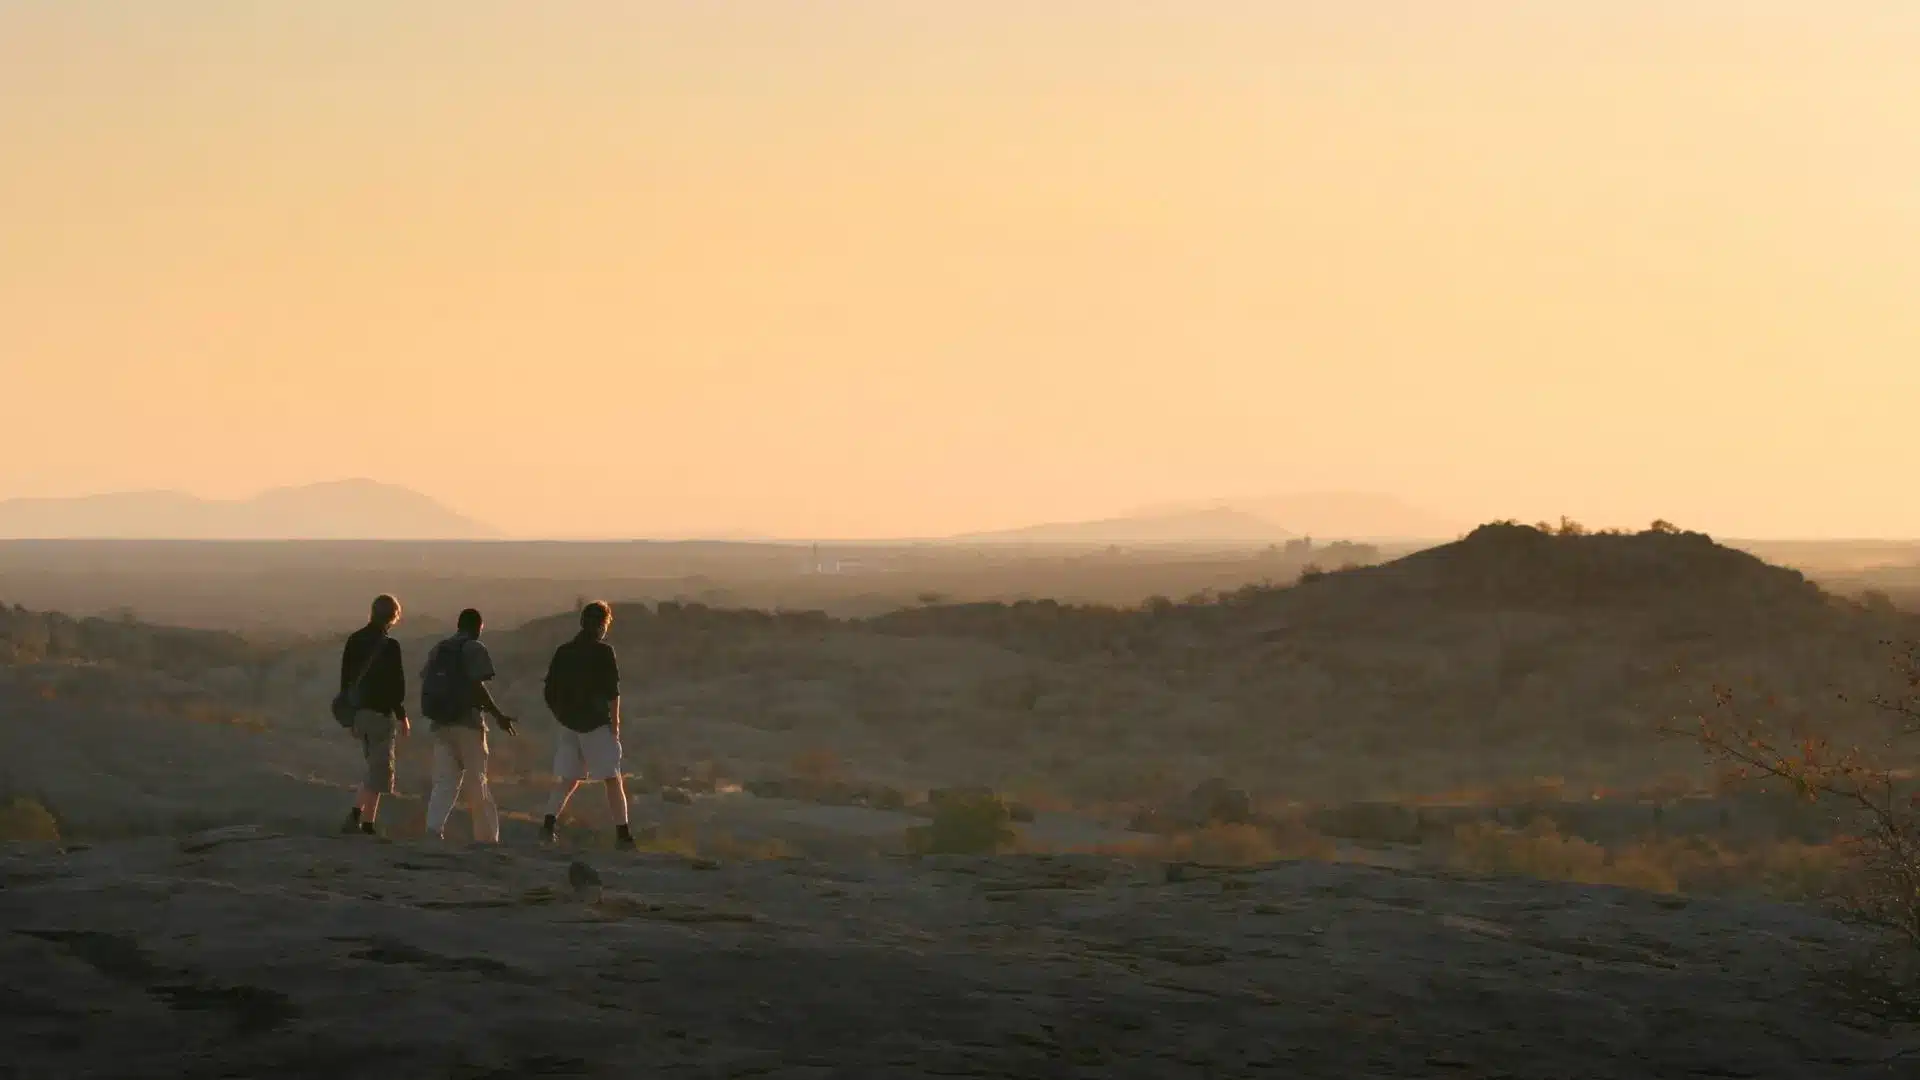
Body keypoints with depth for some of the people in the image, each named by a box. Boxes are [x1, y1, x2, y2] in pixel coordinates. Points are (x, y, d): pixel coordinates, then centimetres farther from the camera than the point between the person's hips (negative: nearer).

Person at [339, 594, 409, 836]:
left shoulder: (354, 640, 6)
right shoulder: (389, 646, -14)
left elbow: (346, 680, 11)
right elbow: (395, 685, -14)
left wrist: (349, 714, 19)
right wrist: (402, 717, -4)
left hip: (358, 713, 7)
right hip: (380, 713, -7)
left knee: (374, 766, 19)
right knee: (379, 769, 0)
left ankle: (356, 814, 10)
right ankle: (367, 824, -6)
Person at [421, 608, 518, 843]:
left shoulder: (438, 650, 14)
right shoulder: (474, 649, -5)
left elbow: (426, 685, 11)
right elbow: (477, 686, -14)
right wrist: (498, 716, -10)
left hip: (440, 723, 5)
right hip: (467, 721, -5)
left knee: (444, 780, 4)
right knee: (476, 782, 4)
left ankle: (434, 826, -16)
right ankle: (487, 836, 8)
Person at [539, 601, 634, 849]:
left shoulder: (562, 652, 8)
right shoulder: (603, 652, -8)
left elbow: (550, 693, 10)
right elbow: (612, 692, -11)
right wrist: (615, 725, -3)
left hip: (569, 725, 5)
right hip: (596, 725, -5)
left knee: (568, 780, 12)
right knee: (613, 780, 0)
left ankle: (548, 824, -4)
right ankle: (623, 834, -4)